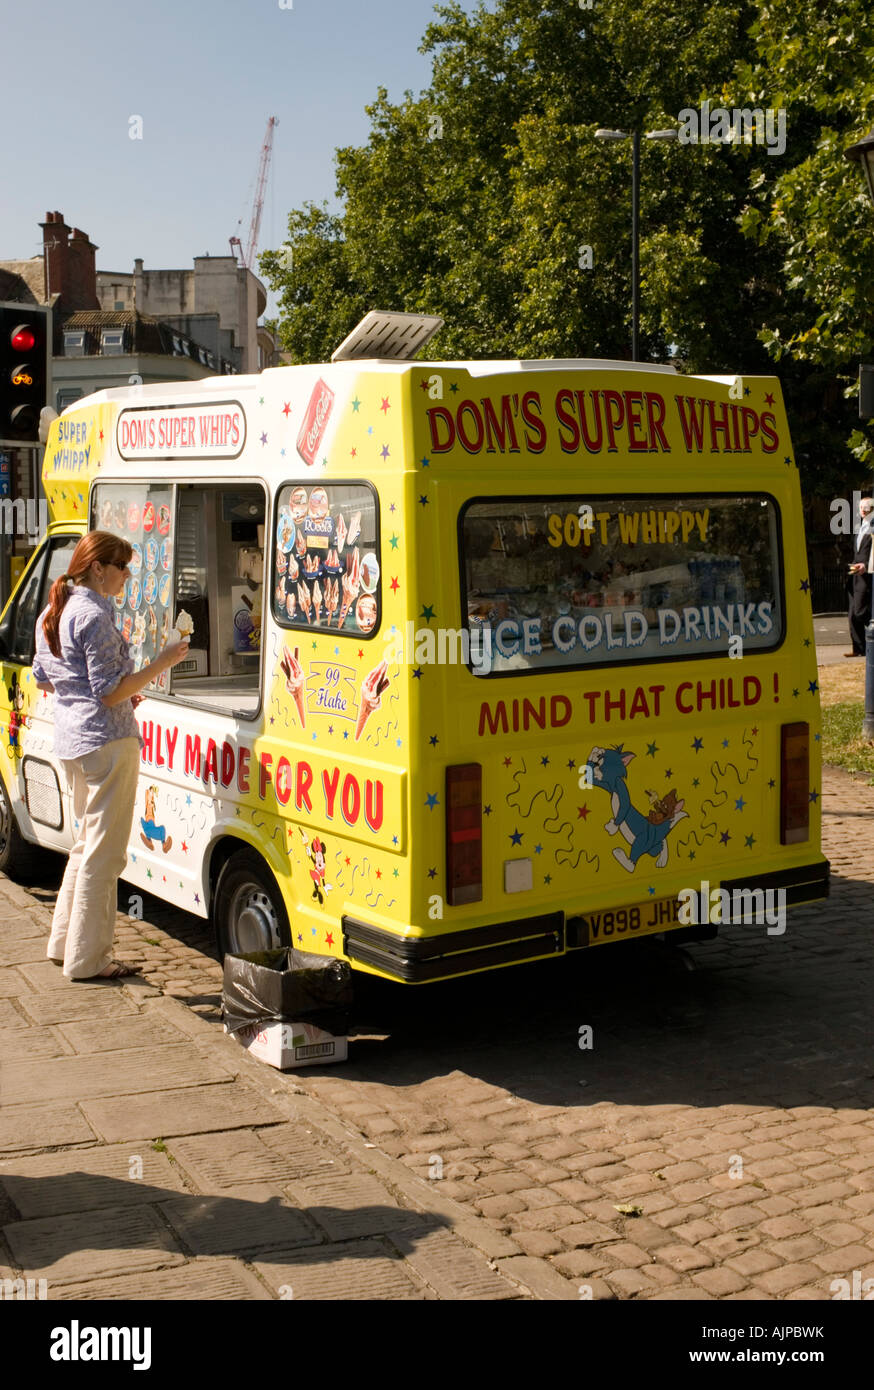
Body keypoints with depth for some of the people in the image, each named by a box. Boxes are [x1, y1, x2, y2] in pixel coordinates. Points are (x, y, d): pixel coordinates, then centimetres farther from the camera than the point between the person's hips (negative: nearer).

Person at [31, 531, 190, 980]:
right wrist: (160, 664, -14)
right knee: (104, 851, -2)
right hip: (106, 741, -10)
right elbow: (109, 691, -19)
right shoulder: (94, 616, -16)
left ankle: (64, 943, 28)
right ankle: (87, 960, 4)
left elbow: (44, 679, 20)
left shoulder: (51, 614, 13)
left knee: (88, 841, 21)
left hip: (71, 740, 10)